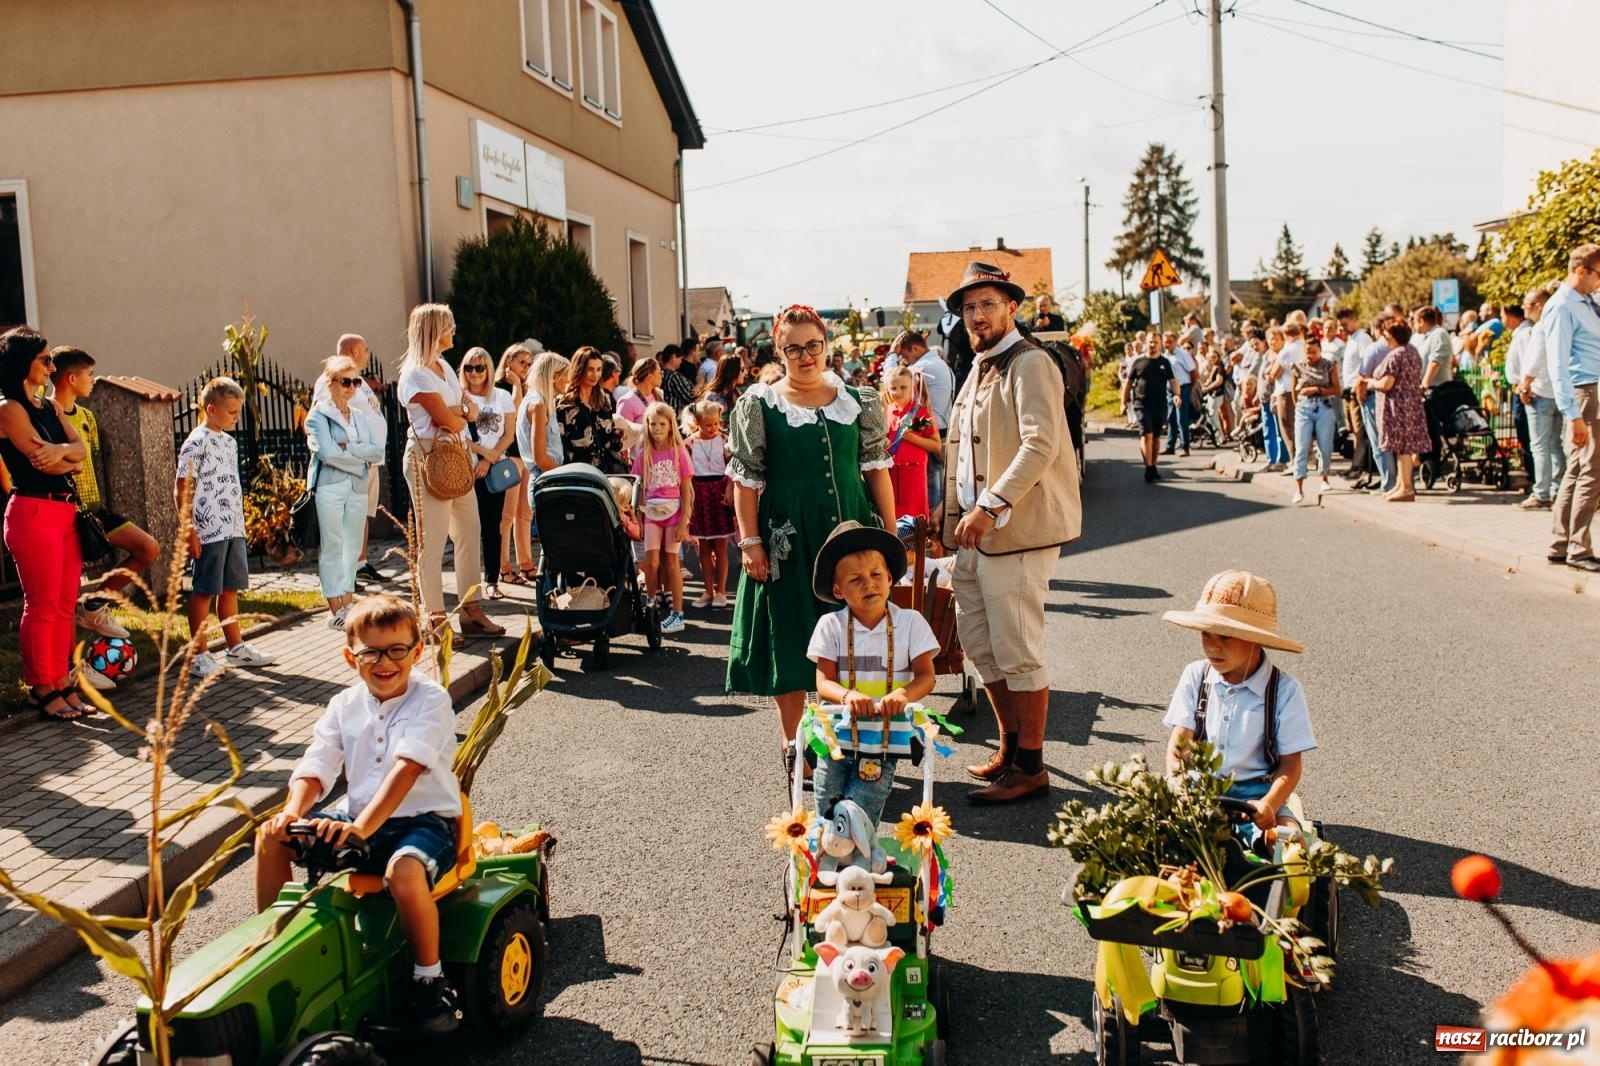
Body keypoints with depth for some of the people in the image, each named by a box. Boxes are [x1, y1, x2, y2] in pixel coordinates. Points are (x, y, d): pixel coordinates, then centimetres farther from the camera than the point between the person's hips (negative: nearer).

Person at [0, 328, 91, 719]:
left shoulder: (50, 407, 18)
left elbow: (82, 448, 6)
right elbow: (41, 460, -14)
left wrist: (61, 450, -15)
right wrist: (72, 462, 4)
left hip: (66, 511, 8)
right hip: (33, 512, -8)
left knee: (65, 605, 8)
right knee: (42, 606, -3)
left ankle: (62, 683, 14)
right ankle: (42, 690, 5)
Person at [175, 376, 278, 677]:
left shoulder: (228, 441, 15)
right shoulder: (197, 443, -11)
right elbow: (183, 489, -13)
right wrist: (189, 531, -16)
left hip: (234, 529, 8)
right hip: (209, 531, -8)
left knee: (231, 588, 14)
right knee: (204, 591, -1)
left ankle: (236, 648, 23)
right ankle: (198, 655, 7)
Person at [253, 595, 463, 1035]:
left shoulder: (431, 700, -12)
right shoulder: (344, 706, 6)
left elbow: (406, 769, -25)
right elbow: (315, 767, -3)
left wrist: (363, 826, -36)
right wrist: (292, 812, -25)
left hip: (423, 819, -6)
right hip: (356, 819, 6)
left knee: (403, 870, -37)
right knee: (271, 835, -3)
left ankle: (430, 980, -15)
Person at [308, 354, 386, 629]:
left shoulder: (361, 417, 15)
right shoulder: (319, 415, -1)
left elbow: (378, 451, 2)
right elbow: (327, 452, -15)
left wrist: (347, 447, -10)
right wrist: (362, 462, -8)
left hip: (358, 488, 5)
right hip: (329, 487, -5)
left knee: (353, 546, 8)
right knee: (332, 547, -3)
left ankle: (348, 604, 15)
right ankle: (335, 609, -1)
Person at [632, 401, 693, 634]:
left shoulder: (679, 452, -4)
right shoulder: (644, 454, 3)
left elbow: (686, 491, -5)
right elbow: (639, 488, 6)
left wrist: (683, 522, -10)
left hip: (674, 511, -2)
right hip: (652, 512, 2)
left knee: (671, 560, 1)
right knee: (651, 562, -5)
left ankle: (677, 613, 6)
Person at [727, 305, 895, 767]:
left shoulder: (859, 401, 6)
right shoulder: (758, 404, -1)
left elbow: (877, 470, 7)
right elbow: (745, 479, -3)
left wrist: (891, 534, 3)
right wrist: (750, 542, -9)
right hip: (788, 538, -2)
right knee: (791, 640, 4)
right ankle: (793, 745, 19)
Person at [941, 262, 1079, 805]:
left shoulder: (1029, 364, -9)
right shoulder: (979, 370, 19)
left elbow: (1041, 444, -21)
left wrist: (991, 507, -26)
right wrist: (954, 517, 15)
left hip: (1017, 530, -9)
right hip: (975, 532, 9)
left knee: (1017, 652, -3)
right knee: (979, 644, 15)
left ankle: (1031, 767, 9)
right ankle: (1011, 746, 30)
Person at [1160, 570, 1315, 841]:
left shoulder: (1284, 690, -4)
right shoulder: (1195, 676, 3)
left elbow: (1291, 762, -4)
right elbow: (1179, 745, 0)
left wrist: (1268, 806, -23)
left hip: (1255, 793, -1)